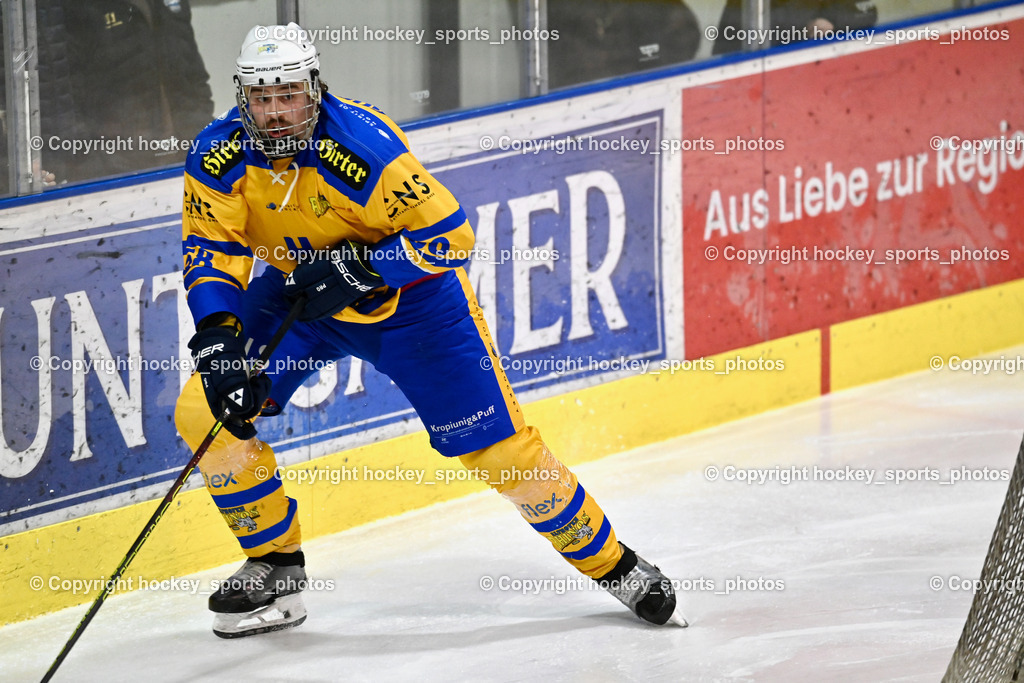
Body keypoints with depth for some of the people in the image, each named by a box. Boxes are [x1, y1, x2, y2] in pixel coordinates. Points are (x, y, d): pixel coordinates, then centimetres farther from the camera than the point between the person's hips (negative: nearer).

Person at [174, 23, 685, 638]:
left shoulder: (362, 143, -32)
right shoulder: (219, 158, -20)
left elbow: (450, 234, -29)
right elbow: (209, 252, -16)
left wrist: (359, 268, -39)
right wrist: (217, 334, -33)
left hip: (410, 297, -4)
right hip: (298, 289, 4)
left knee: (497, 445, -6)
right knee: (204, 412, -12)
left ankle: (611, 562, 12)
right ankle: (276, 566, 5)